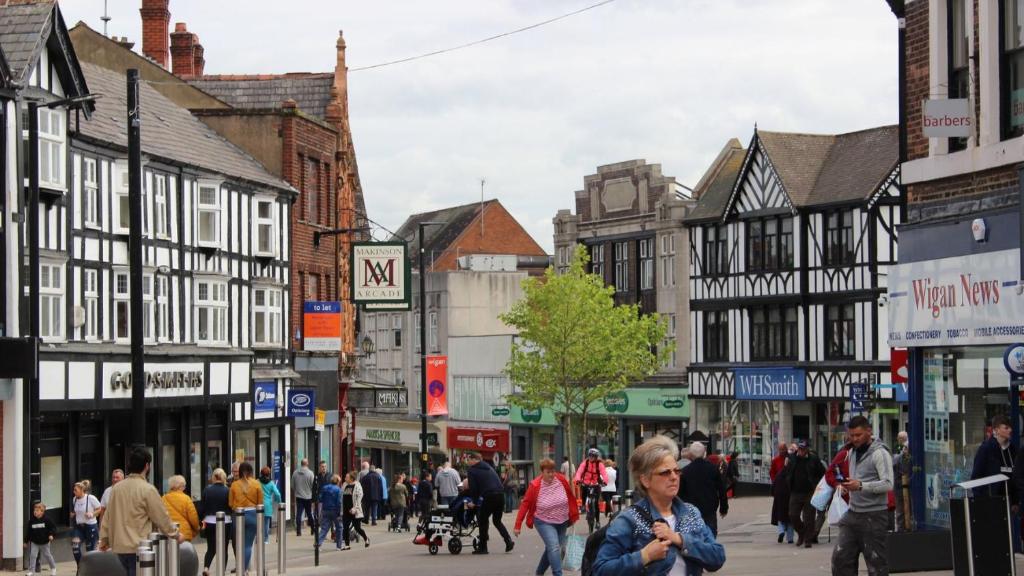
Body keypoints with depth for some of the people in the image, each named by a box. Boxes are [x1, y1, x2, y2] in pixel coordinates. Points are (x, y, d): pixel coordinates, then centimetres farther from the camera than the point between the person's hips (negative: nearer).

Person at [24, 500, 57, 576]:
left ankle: (53, 568, 33)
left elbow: (53, 527, -7)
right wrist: (26, 541, 4)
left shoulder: (46, 520, -12)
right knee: (32, 555, -10)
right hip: (34, 542, 1)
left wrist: (51, 534, -23)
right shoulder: (31, 521, -5)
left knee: (47, 555, 12)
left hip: (44, 542, -1)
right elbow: (28, 531, 3)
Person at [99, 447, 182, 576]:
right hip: (138, 547, -7)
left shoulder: (117, 488, 7)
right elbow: (161, 517, -6)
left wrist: (104, 539, 22)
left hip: (119, 546, 7)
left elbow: (108, 516, 12)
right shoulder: (147, 489, -12)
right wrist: (176, 535, 8)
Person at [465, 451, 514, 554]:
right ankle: (508, 541, 2)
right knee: (497, 521, 19)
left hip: (489, 496, -6)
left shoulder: (472, 471, 2)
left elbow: (473, 488, -2)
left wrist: (474, 501, 12)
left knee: (483, 521, 8)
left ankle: (482, 547, 9)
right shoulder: (487, 466, 23)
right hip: (500, 494, 6)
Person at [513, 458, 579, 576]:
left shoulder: (562, 480, -9)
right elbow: (525, 504, -13)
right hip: (544, 522, -5)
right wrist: (518, 525, -14)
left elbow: (571, 497, 4)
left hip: (562, 522, 5)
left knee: (551, 549, 16)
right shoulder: (535, 486, -17)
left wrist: (574, 515, 7)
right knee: (554, 547, -20)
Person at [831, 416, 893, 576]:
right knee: (840, 556, 1)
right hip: (853, 513, 8)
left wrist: (860, 486, -29)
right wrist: (848, 486, 12)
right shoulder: (852, 452, 15)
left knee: (876, 563, -2)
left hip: (874, 515, -8)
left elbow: (888, 484, -20)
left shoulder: (879, 453, -10)